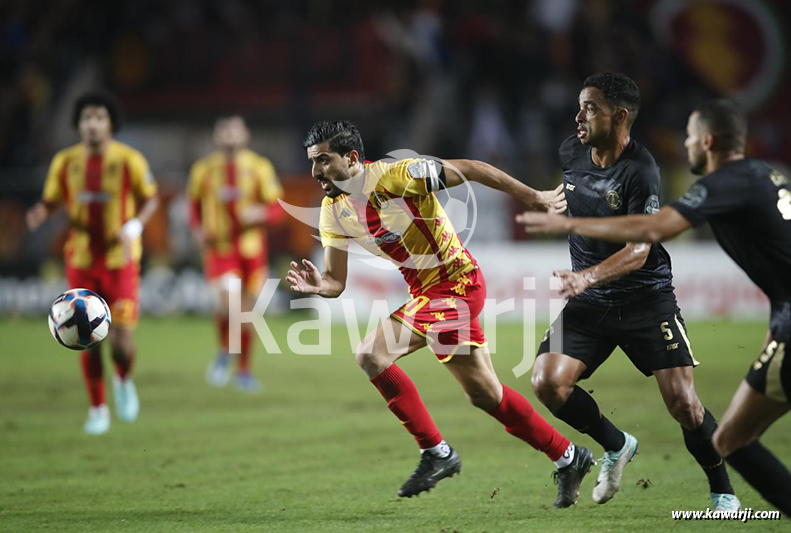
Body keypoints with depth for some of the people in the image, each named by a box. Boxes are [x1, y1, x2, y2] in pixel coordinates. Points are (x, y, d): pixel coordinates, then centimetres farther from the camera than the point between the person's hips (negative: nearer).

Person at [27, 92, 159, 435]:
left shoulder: (129, 160, -7)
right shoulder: (65, 162, -1)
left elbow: (150, 200, 2)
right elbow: (52, 201, 8)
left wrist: (132, 228, -16)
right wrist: (41, 213, -16)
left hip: (120, 260, -2)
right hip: (81, 261, 2)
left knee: (122, 340, -8)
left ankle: (123, 381, 26)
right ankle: (98, 409, 17)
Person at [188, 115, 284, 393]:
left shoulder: (259, 167, -1)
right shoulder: (203, 169, 2)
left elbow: (277, 209, 0)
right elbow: (194, 206, 14)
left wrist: (259, 213, -21)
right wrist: (198, 229, -5)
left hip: (252, 248, 1)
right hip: (218, 248, -1)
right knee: (225, 302, -24)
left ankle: (244, 370, 26)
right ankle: (223, 352, 3)